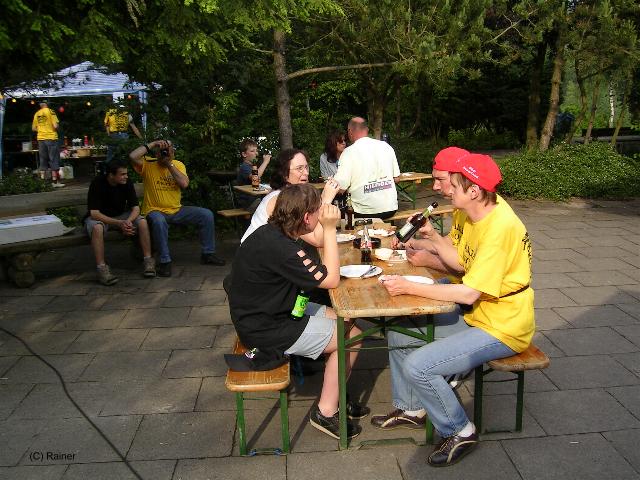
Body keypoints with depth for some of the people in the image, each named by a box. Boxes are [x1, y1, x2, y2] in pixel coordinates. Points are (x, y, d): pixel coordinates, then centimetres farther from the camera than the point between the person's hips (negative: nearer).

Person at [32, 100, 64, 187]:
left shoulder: (37, 114, 11)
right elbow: (55, 125, -14)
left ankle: (42, 181, 10)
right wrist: (55, 130, 6)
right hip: (51, 138, -5)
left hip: (40, 138, 5)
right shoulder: (50, 111, -5)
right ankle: (55, 181, -4)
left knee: (43, 160, 11)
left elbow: (33, 128, 15)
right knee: (54, 160, -1)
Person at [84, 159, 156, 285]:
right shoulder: (98, 183, -22)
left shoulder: (127, 183, -11)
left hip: (121, 216, 4)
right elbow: (94, 213, -26)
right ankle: (102, 269, -35)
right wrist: (119, 223, -38)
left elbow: (135, 208, -10)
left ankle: (148, 261, -17)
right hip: (99, 217, -3)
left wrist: (128, 221, -34)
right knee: (97, 227, -39)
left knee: (142, 222, -24)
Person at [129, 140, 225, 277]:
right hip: (155, 211, -4)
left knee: (207, 214, -8)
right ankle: (165, 261, -26)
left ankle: (208, 254, 4)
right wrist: (153, 144, -17)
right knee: (159, 221, -40)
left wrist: (169, 164, -14)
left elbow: (184, 184, -12)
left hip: (176, 210, 4)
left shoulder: (178, 165, 6)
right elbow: (132, 156, -25)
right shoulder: (148, 165, -4)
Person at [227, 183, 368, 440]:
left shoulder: (272, 232, 0)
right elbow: (331, 279, -23)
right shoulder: (279, 247, -31)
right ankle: (325, 412, 11)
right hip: (266, 330, -10)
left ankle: (333, 397, 25)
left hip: (271, 312, 10)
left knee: (347, 322, 12)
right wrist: (330, 228, -20)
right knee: (351, 337, -3)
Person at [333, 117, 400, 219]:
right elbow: (396, 177, 12)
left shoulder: (349, 152, -10)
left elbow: (340, 188, -14)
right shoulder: (386, 146, 5)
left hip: (365, 213, -5)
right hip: (390, 209, 5)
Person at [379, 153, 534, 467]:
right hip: (476, 313, 10)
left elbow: (469, 293, -29)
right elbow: (462, 263, 8)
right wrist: (433, 236, -6)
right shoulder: (477, 215, 2)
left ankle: (460, 432, 7)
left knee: (416, 367, -21)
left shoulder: (500, 227, -28)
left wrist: (409, 287, -24)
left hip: (501, 329, -10)